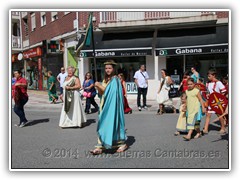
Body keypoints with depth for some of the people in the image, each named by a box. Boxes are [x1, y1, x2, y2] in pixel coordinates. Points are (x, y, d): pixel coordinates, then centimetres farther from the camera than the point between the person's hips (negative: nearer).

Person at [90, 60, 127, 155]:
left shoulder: (115, 80, -9)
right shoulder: (105, 80, 14)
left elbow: (110, 92, -18)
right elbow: (101, 94, 13)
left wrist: (99, 85, -13)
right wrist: (98, 87, -7)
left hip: (112, 106, -7)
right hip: (105, 105, 7)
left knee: (112, 124, -2)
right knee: (103, 125, 3)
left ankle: (122, 143, 14)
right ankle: (101, 146, 4)